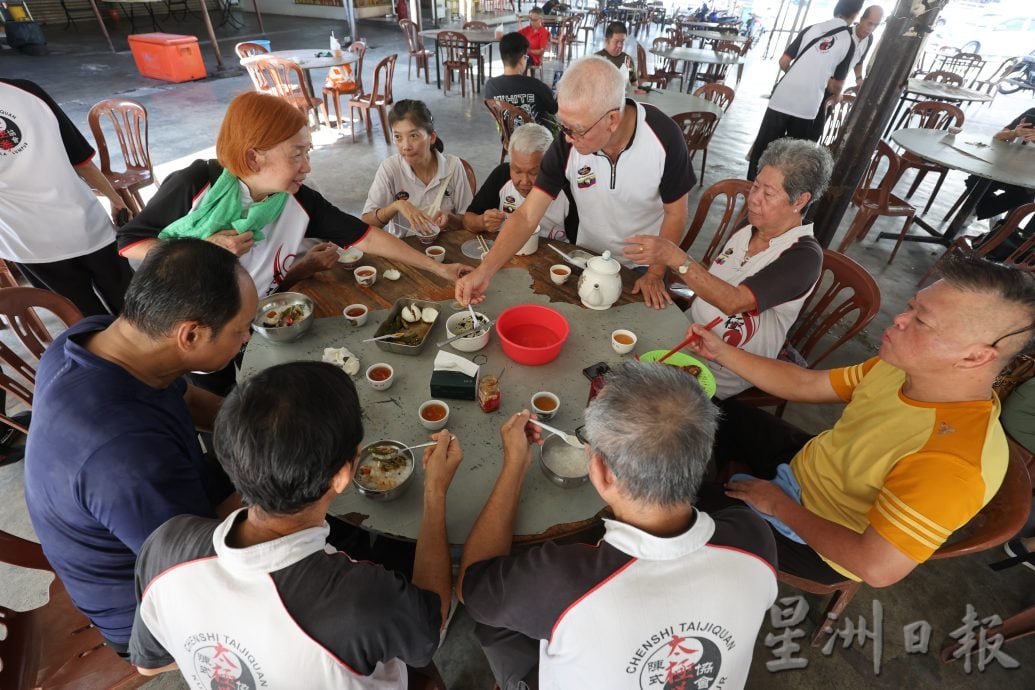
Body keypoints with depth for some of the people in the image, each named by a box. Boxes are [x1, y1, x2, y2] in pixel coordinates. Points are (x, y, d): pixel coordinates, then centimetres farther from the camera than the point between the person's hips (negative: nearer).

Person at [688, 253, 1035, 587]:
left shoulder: (951, 464, -38)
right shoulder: (907, 366, -15)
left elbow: (877, 568, -34)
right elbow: (804, 384, -3)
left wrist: (778, 505, -22)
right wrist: (722, 352, -8)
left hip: (819, 542, -6)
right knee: (724, 413, 12)